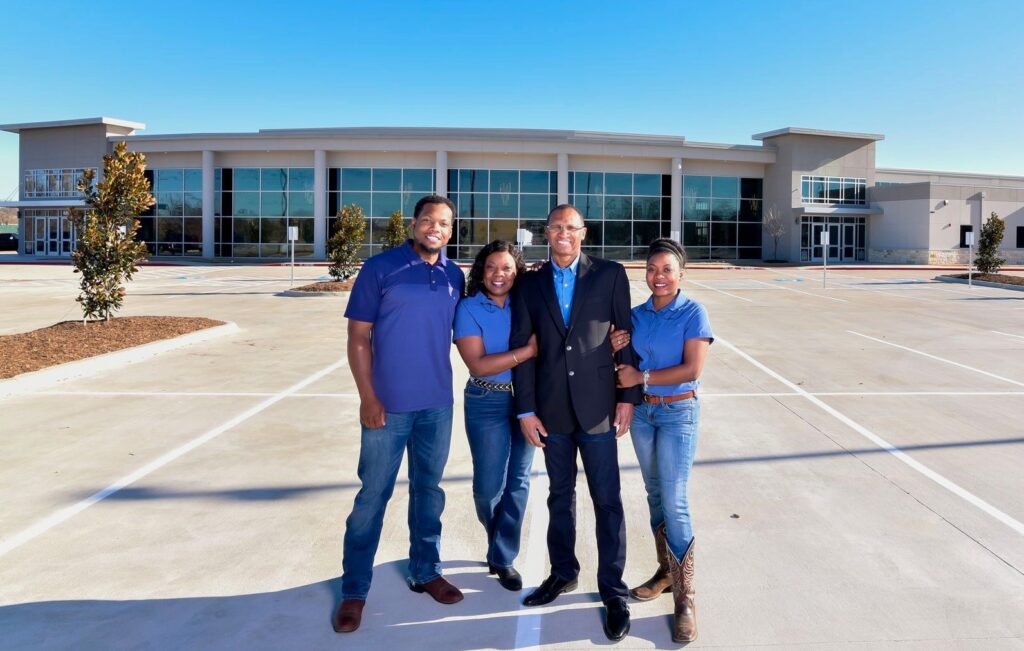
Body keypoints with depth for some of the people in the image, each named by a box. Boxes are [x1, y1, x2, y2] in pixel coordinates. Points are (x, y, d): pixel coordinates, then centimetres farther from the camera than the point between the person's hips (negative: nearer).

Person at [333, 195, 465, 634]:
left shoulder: (455, 276, 4)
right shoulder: (380, 268, -7)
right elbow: (358, 338, -7)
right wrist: (368, 398, -12)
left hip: (437, 404, 4)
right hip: (388, 404, -3)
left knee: (428, 490, 16)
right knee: (372, 496, 4)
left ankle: (425, 572, 32)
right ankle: (353, 590, 18)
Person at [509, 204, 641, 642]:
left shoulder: (610, 275, 0)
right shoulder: (531, 284, 6)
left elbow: (626, 336, 0)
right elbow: (521, 347, 3)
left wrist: (628, 397, -4)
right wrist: (526, 410, -2)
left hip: (597, 406, -2)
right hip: (552, 408, 3)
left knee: (607, 499, 3)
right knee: (560, 494, 16)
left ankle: (612, 589, 17)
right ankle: (562, 573, 33)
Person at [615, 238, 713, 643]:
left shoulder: (693, 313, -10)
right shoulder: (637, 315, 5)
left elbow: (692, 369, -17)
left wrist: (641, 377, -15)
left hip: (678, 413, -5)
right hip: (642, 412, 5)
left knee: (674, 502, -8)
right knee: (654, 495, 13)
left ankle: (684, 598, 2)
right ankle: (665, 571, 28)